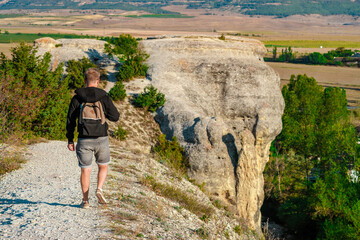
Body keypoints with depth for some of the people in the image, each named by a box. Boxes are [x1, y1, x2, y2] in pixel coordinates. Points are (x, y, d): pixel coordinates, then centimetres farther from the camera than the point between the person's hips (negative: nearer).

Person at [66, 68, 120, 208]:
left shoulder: (77, 98, 0)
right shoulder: (103, 97, -4)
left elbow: (70, 120, 0)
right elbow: (115, 117, -2)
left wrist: (70, 140, 8)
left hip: (84, 140, 1)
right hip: (101, 139, -1)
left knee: (85, 170, 9)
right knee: (103, 166, 19)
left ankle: (85, 201, 12)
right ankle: (99, 189, -3)